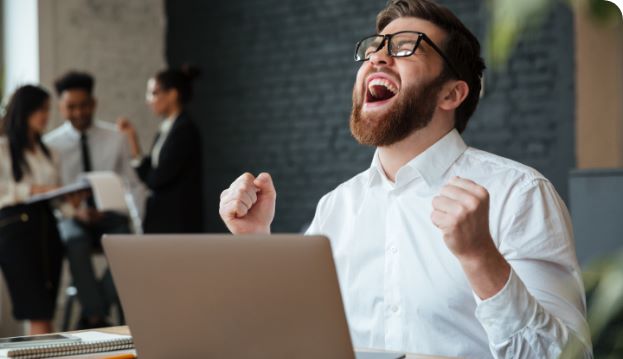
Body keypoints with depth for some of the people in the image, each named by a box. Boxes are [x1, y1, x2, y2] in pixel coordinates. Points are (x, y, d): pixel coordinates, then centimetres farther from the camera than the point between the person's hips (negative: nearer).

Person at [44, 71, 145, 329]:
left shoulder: (115, 138, 6)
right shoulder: (51, 144, 1)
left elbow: (134, 186, 8)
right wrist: (75, 212, -20)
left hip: (110, 215, 1)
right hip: (71, 218, -1)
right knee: (76, 242, -37)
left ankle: (89, 320, -23)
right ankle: (97, 318, -30)